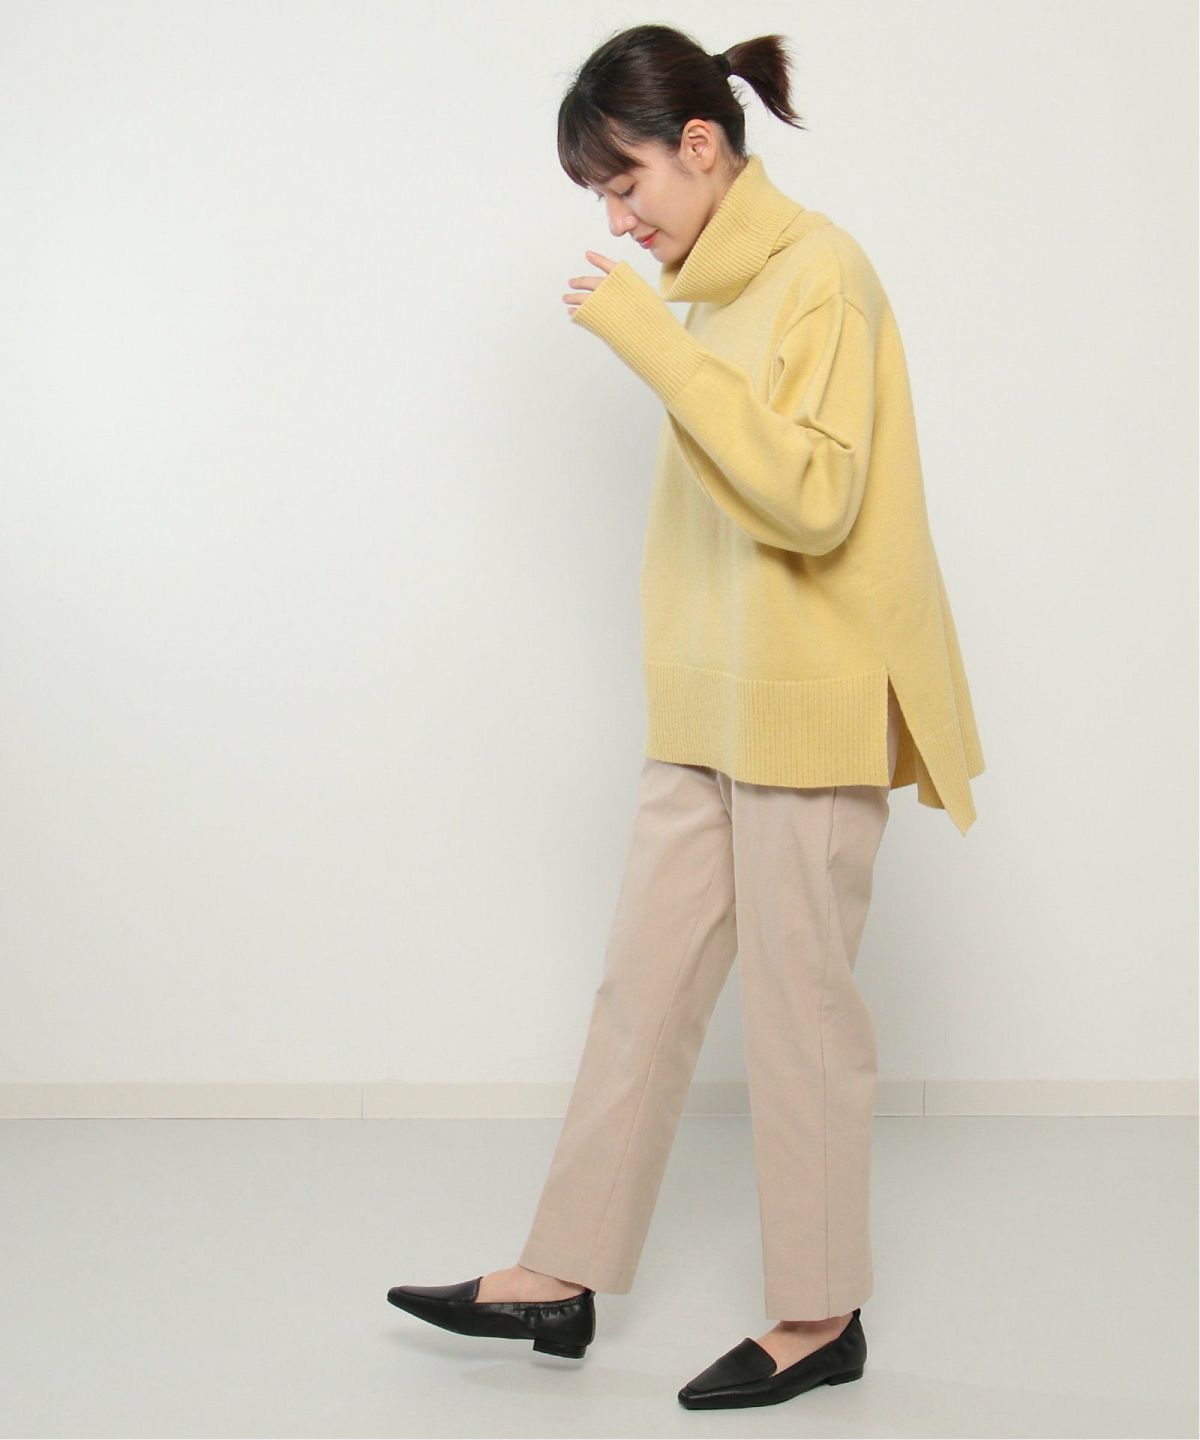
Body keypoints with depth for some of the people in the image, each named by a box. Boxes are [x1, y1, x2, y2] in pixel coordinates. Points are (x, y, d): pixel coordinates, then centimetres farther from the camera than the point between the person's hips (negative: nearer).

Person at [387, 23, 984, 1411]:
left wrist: (654, 343, -23)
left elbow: (812, 496, -22)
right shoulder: (717, 288, 13)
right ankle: (564, 1277, 20)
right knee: (641, 983, 10)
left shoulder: (819, 269, -12)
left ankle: (821, 1313, 16)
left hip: (807, 711, -8)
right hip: (708, 709, 8)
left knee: (799, 1001, 1)